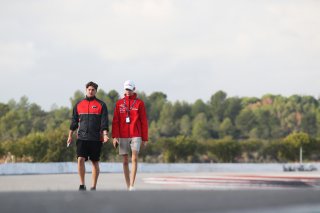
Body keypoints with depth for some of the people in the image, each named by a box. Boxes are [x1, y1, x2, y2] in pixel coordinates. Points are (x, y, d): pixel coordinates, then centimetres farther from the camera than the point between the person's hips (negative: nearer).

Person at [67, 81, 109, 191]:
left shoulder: (101, 105, 3)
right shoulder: (78, 104, 10)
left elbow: (104, 121, -2)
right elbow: (74, 121, 15)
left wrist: (105, 134, -15)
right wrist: (70, 135, 13)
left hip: (96, 138, -1)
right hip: (82, 138, 1)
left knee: (95, 162, 4)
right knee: (80, 159, -12)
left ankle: (93, 187, 12)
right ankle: (82, 184, -3)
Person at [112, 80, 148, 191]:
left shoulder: (139, 103, 4)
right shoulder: (119, 103, 8)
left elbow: (144, 122, 5)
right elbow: (115, 121, 6)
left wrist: (145, 138, 2)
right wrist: (115, 136, -3)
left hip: (136, 135, -2)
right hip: (123, 136, 2)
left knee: (134, 159, -14)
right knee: (125, 161, 5)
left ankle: (132, 185, -18)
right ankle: (128, 186, 11)